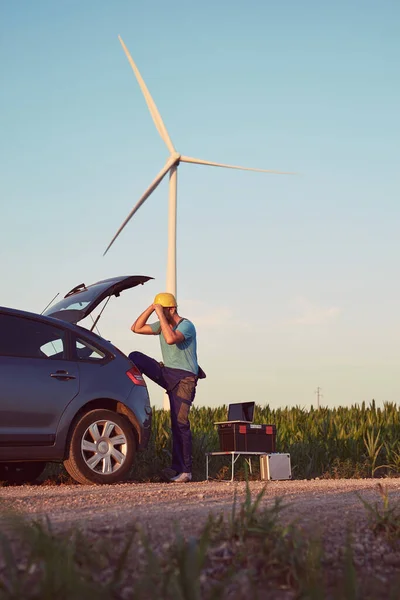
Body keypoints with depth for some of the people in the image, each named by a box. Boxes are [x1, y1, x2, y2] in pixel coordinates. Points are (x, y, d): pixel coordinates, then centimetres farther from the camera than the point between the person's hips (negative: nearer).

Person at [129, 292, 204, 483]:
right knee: (135, 357, -9)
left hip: (184, 378, -7)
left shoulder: (186, 326, -12)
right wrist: (151, 308, 0)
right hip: (166, 373, 7)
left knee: (179, 423, -10)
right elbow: (136, 328, 9)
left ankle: (184, 470, -6)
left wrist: (160, 314, -26)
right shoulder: (162, 325, 12)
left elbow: (171, 339, -32)